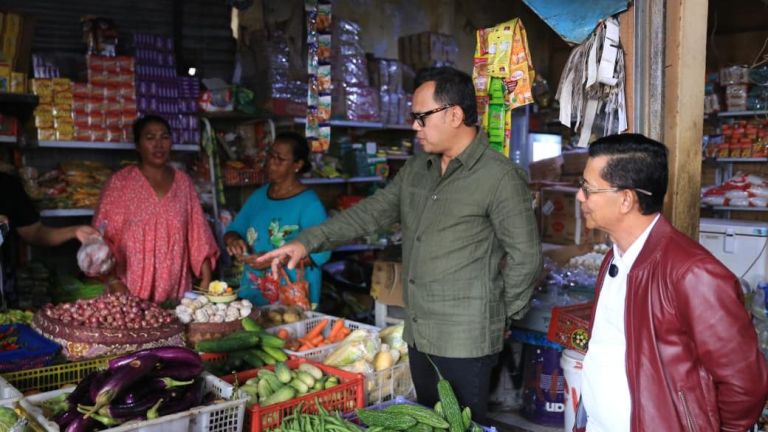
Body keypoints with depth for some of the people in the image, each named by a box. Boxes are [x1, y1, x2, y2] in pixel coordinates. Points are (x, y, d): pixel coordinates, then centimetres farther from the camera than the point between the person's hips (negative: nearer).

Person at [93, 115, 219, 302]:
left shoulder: (183, 182, 9)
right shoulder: (120, 182, -2)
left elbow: (197, 233, 8)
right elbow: (103, 237, -3)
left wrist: (206, 279, 0)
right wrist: (114, 281, -12)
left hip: (176, 290, 3)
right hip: (131, 291, -2)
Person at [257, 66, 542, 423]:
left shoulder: (500, 176, -14)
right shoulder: (416, 169, 9)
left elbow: (525, 257, -10)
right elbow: (371, 212, 10)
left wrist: (503, 315, -2)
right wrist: (308, 241, 2)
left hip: (466, 341, -7)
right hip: (418, 335, 7)